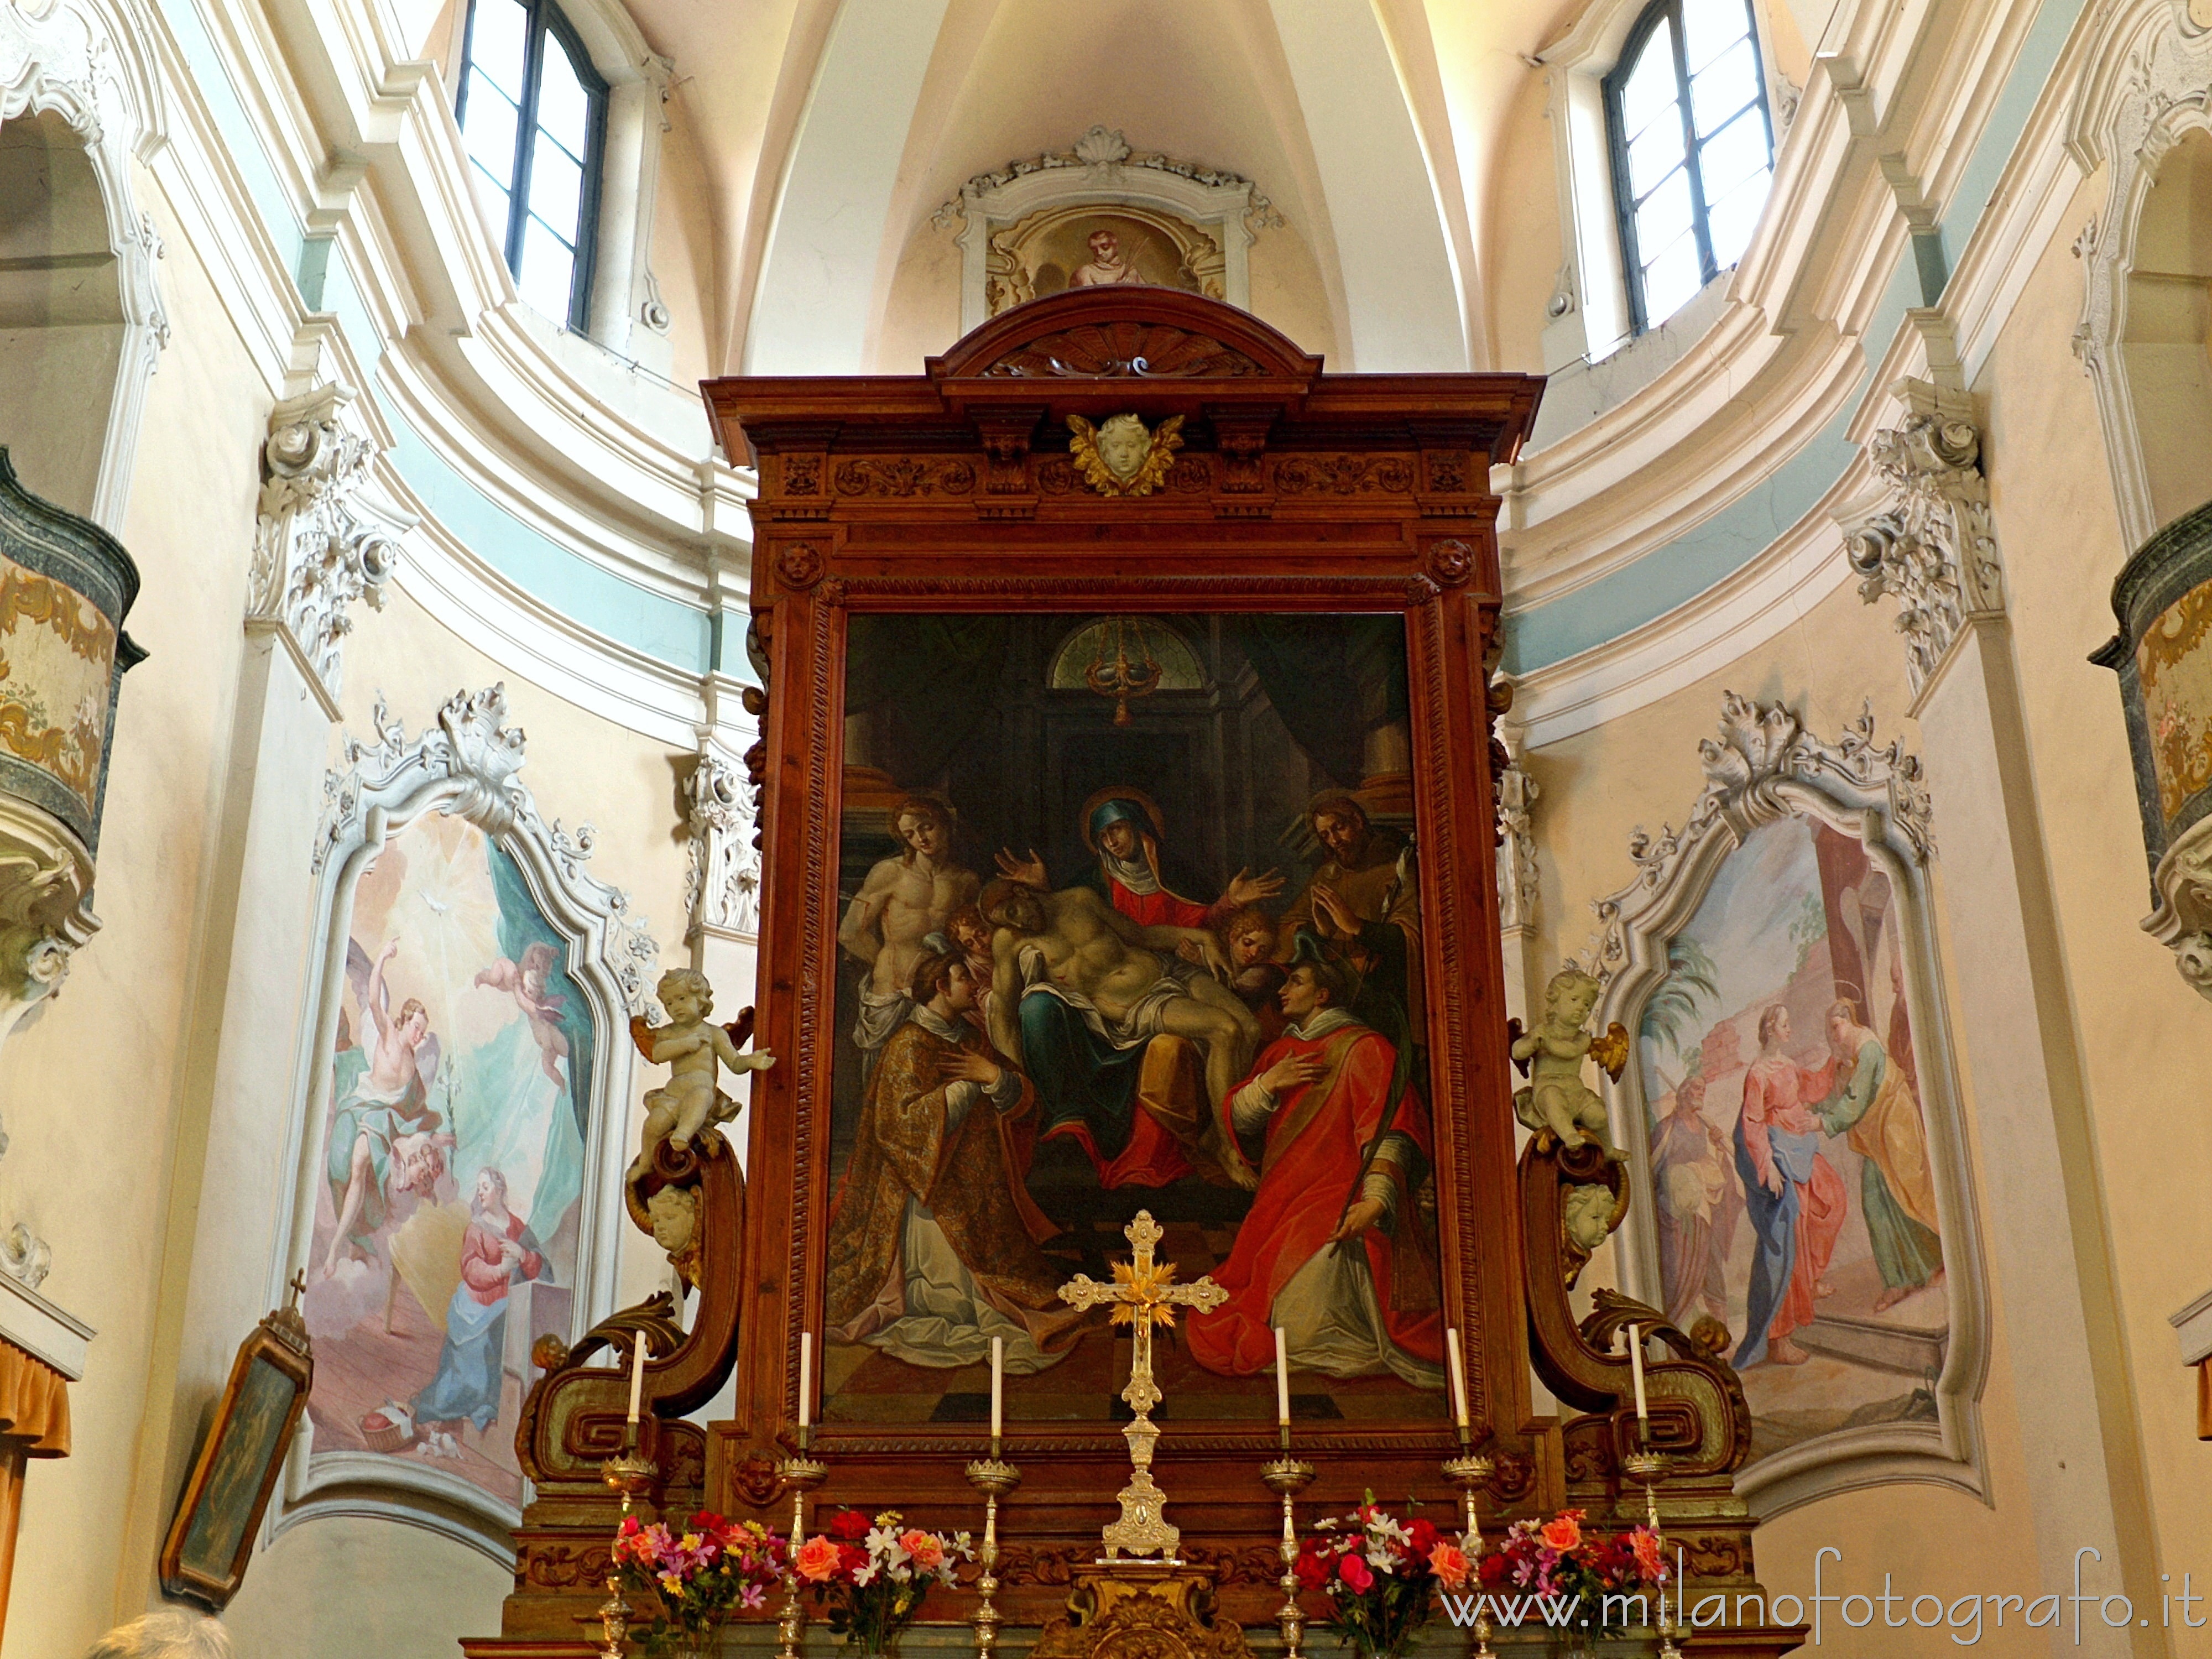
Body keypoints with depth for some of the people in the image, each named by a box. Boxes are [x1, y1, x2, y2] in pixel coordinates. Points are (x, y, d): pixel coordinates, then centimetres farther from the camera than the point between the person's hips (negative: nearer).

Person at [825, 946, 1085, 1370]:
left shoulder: (972, 1039, 13)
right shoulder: (909, 1045, -9)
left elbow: (1024, 1101, 7)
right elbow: (906, 1119, -20)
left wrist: (993, 1075, -13)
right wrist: (966, 1085, -18)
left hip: (979, 1186, 6)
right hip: (933, 1189, -6)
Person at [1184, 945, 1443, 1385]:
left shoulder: (1362, 1048, -2)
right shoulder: (1280, 1051, 21)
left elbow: (1386, 1131, -14)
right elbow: (1234, 1119, 17)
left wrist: (1376, 1199, -30)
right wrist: (1267, 1084, -3)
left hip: (1338, 1210, -7)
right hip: (1279, 1211, 7)